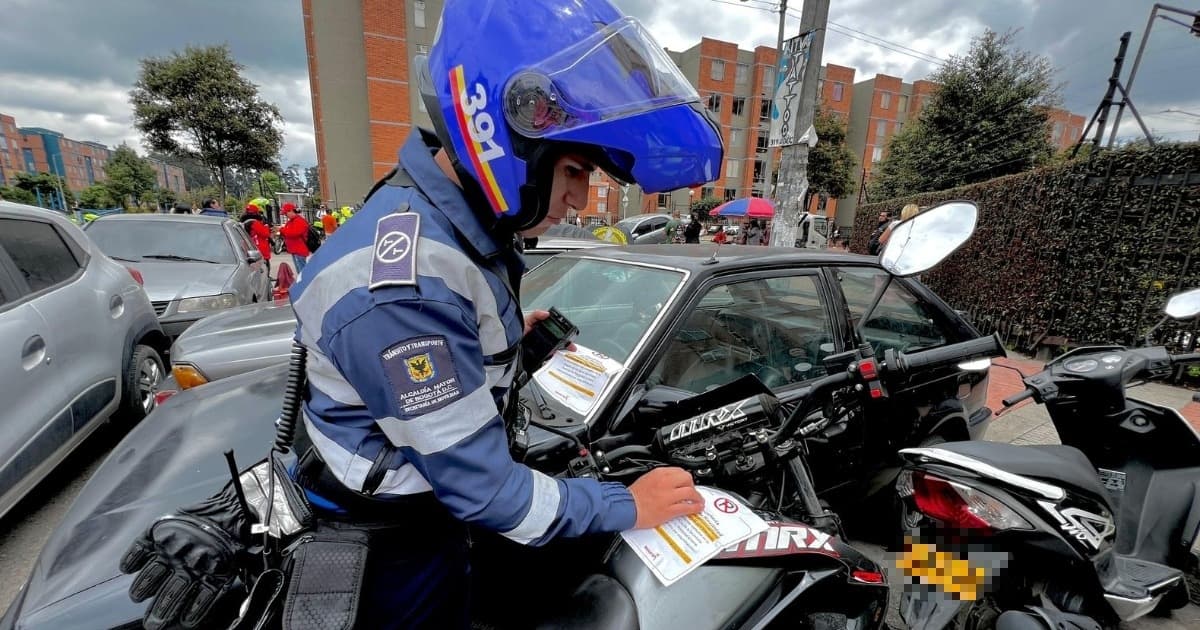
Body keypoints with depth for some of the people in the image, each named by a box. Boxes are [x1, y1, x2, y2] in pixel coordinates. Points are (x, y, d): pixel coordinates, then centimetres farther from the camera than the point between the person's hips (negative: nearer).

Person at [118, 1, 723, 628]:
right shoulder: (405, 288, -37)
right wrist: (626, 506, -20)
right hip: (393, 538, -7)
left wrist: (503, 332, 5)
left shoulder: (455, 221, -7)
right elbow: (482, 488, -30)